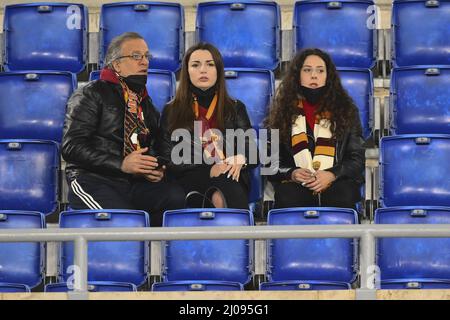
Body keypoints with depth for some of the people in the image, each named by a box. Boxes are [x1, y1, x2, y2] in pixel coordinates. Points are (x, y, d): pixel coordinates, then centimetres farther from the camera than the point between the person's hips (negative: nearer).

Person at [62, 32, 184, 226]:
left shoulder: (145, 101, 24)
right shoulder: (91, 95, 3)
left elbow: (155, 146, 29)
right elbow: (72, 147, -8)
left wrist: (157, 170, 3)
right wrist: (121, 164, -17)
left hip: (138, 182, 6)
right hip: (95, 180, -6)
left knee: (178, 198, -24)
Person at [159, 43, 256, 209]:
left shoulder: (236, 108, 21)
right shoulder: (171, 111, 15)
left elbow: (249, 148, 14)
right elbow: (169, 158, 6)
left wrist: (239, 159, -13)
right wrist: (208, 171, -11)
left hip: (231, 178, 2)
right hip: (190, 179, -1)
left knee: (229, 189, -38)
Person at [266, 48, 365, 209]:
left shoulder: (345, 110, 17)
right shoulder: (284, 111, 18)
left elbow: (357, 158, 11)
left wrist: (332, 175, -9)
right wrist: (291, 174, -8)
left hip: (337, 183, 1)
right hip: (295, 185, -1)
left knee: (344, 196, -36)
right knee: (287, 197, -38)